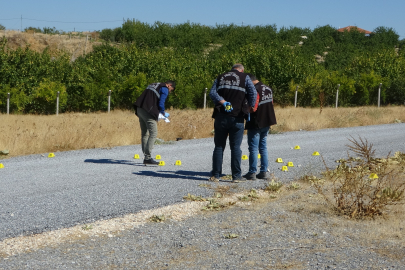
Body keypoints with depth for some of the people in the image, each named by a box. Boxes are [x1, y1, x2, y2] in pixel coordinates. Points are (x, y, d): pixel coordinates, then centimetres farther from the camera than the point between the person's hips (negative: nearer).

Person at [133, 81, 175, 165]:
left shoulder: (153, 85, 26)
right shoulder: (165, 89, 0)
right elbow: (161, 103, -10)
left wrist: (158, 112, 24)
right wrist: (164, 113, 9)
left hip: (140, 110, 9)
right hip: (148, 112, -9)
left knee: (145, 134, 14)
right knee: (153, 133, -6)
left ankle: (146, 157, 17)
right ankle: (148, 157, -11)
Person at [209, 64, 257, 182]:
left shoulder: (220, 77, 15)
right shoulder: (245, 78, 6)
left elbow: (212, 93, -1)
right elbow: (253, 93, -6)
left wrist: (223, 102, -12)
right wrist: (249, 109, 4)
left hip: (221, 117, 2)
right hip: (237, 118, -2)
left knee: (219, 146, 7)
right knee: (235, 147, 3)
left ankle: (215, 175, 6)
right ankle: (236, 175, 3)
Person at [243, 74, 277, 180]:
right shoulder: (268, 89, 10)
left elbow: (253, 108, -23)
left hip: (256, 123, -9)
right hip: (266, 123, 9)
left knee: (253, 149, -2)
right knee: (263, 147, 14)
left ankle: (252, 173, 1)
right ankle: (264, 172, 14)